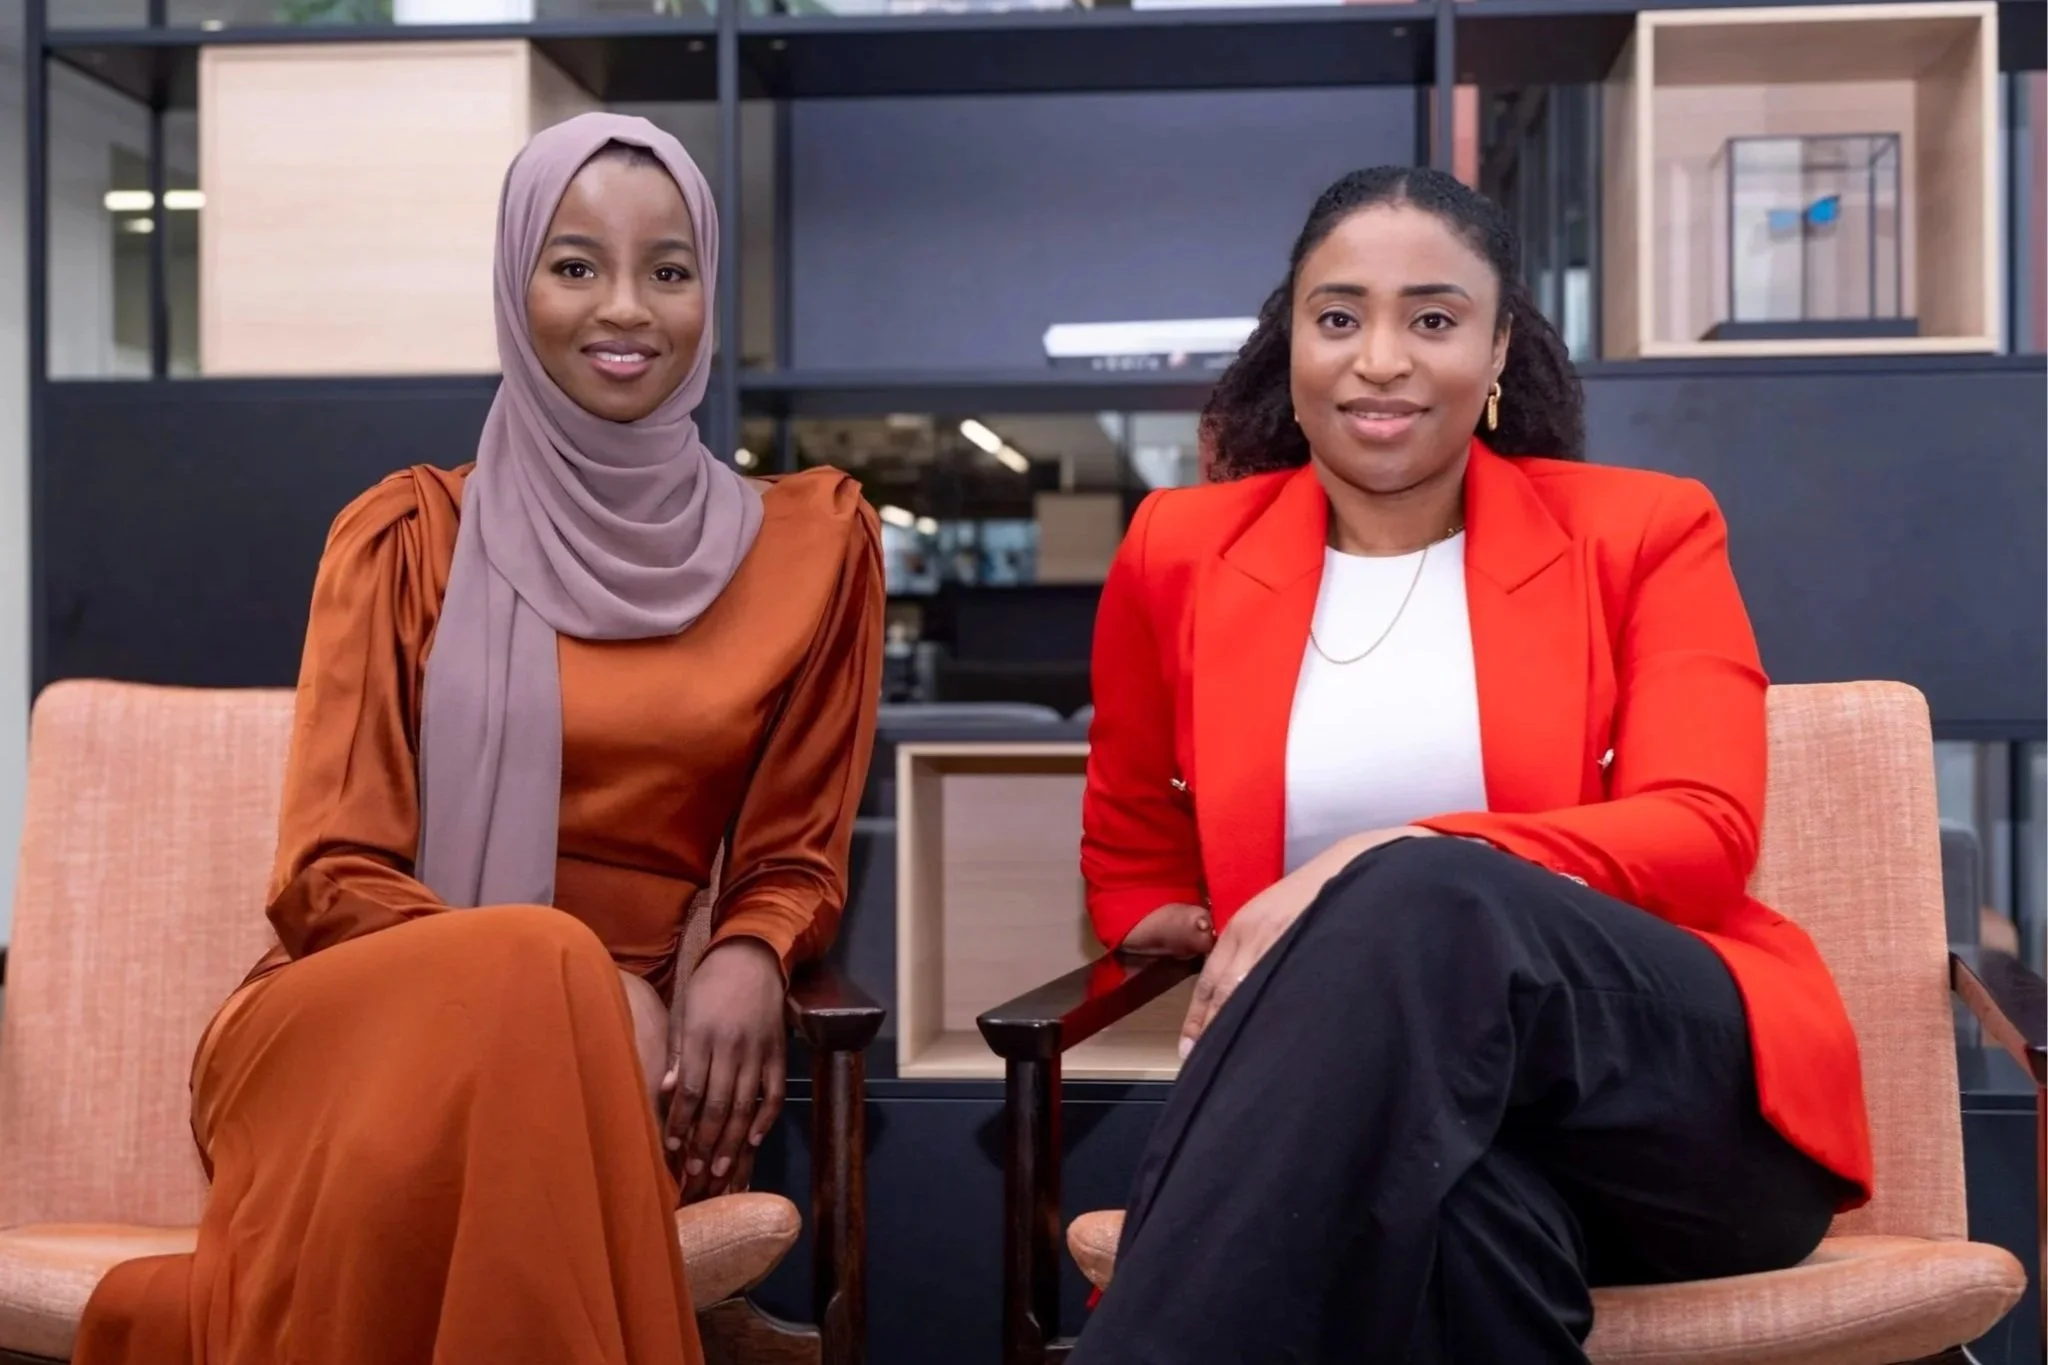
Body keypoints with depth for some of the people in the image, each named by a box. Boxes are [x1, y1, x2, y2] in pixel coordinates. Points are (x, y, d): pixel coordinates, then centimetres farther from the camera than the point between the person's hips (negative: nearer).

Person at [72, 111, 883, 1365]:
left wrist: (744, 964, -13)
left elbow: (792, 858, 12)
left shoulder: (808, 542, 8)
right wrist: (570, 981, -18)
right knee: (526, 987, -37)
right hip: (354, 1018, 0)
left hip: (612, 1029, 1)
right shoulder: (408, 537, 6)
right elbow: (329, 876, -1)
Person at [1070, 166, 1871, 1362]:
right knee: (1459, 1201, -41)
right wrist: (1271, 951, -1)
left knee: (1426, 907, -36)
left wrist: (1386, 877, -22)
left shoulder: (1642, 531, 9)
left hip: (1690, 1102, 0)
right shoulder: (1181, 553, 13)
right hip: (1382, 1104, 0)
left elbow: (1704, 838, -6)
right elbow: (1131, 870, 24)